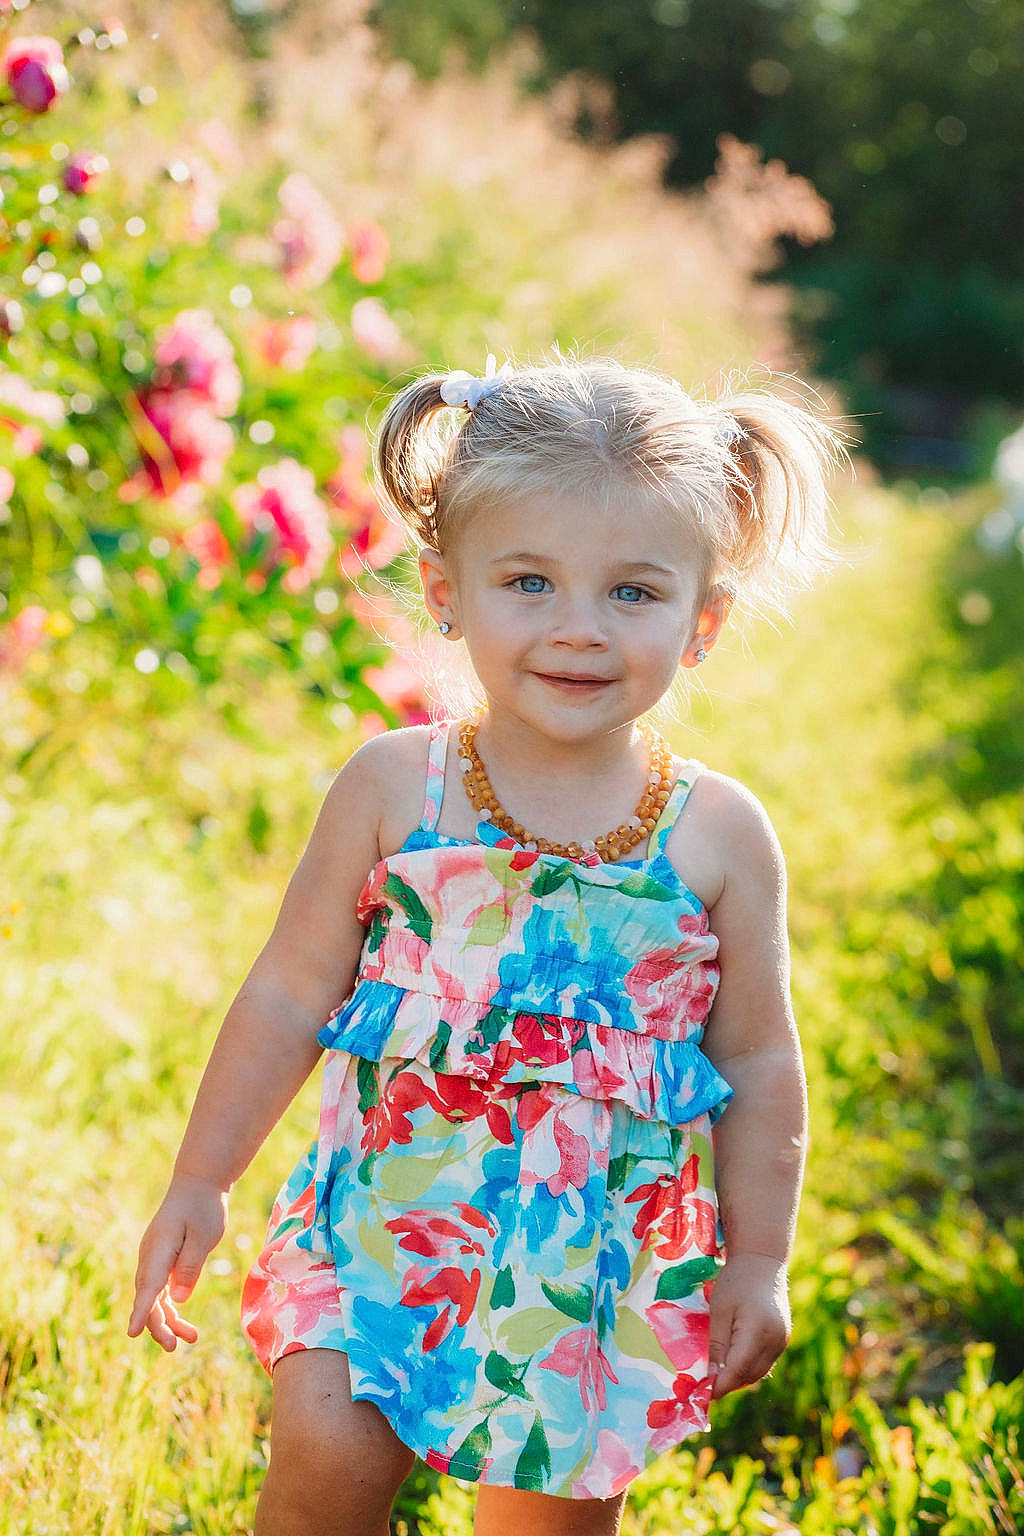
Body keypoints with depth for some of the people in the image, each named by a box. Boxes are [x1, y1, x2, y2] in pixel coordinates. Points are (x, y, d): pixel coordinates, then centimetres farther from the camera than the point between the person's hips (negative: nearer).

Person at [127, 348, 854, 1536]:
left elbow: (759, 1067, 2)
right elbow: (288, 997, 0)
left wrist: (758, 1262, 3)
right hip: (390, 1216, 0)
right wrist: (198, 1183, 3)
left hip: (604, 1264, 1)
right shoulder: (394, 789, -7)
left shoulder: (720, 836, -7)